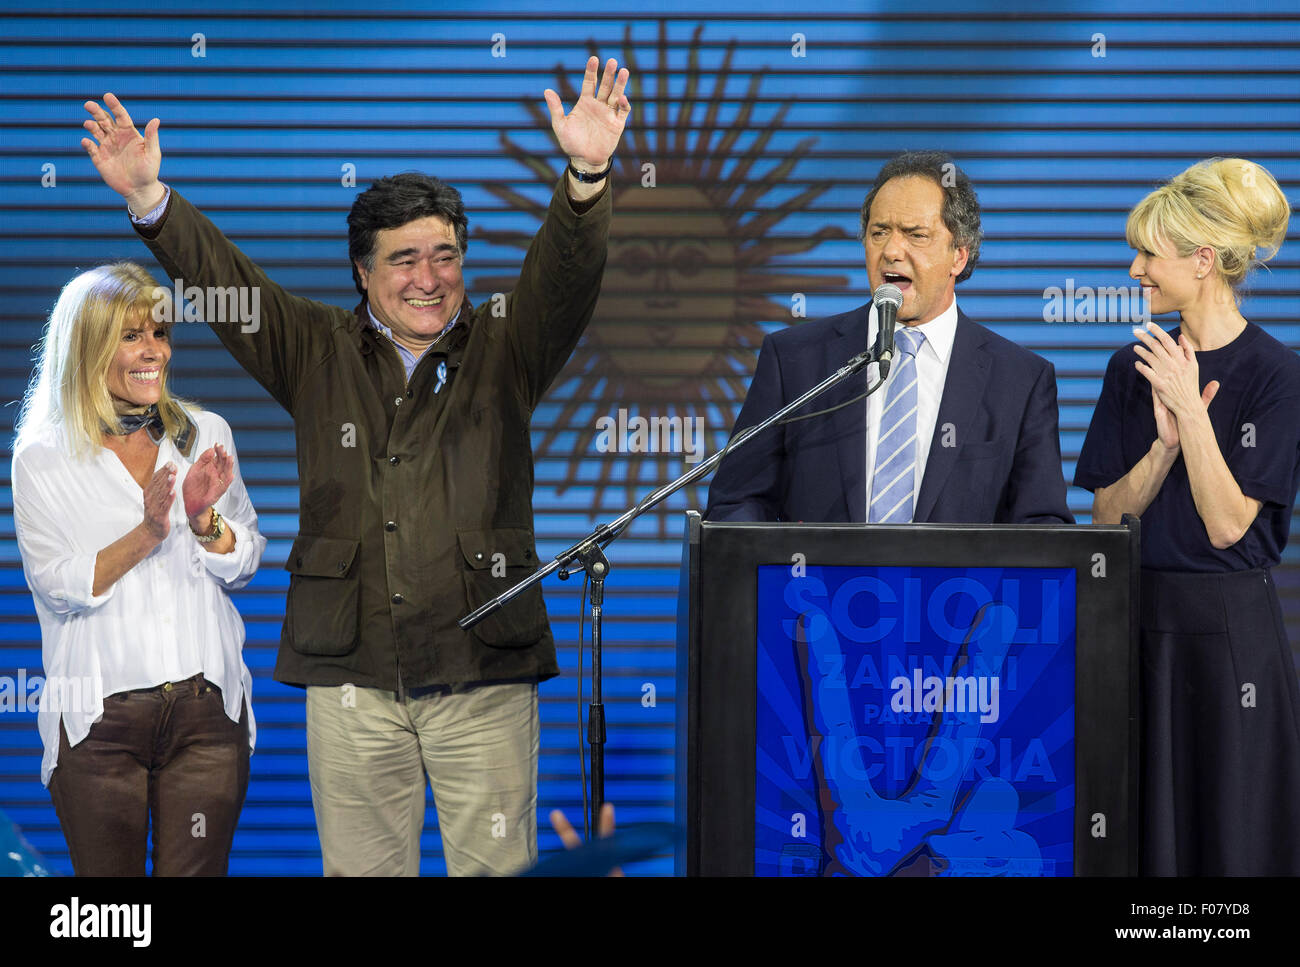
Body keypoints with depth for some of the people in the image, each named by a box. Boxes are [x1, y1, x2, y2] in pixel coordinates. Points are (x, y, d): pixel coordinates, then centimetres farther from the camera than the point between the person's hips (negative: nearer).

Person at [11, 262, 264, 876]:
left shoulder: (206, 435, 8)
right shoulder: (42, 459, 0)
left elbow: (243, 567, 8)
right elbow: (56, 587, -7)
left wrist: (204, 519, -12)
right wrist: (147, 533, -18)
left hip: (208, 710, 2)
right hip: (99, 719, -2)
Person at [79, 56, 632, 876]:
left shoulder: (503, 350, 7)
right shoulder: (318, 353, 11)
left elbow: (566, 277, -8)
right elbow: (221, 278, 5)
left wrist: (586, 176, -27)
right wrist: (149, 198, -10)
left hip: (482, 670, -1)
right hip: (351, 674, 1)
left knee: (497, 869, -1)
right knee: (361, 869, 5)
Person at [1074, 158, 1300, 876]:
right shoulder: (1133, 368, 8)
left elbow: (1229, 524, -13)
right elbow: (1107, 516, 4)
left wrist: (1191, 408, -17)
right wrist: (1165, 444, -11)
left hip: (1230, 630, -5)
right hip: (1136, 623, 5)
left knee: (1231, 835, 2)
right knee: (1141, 832, 8)